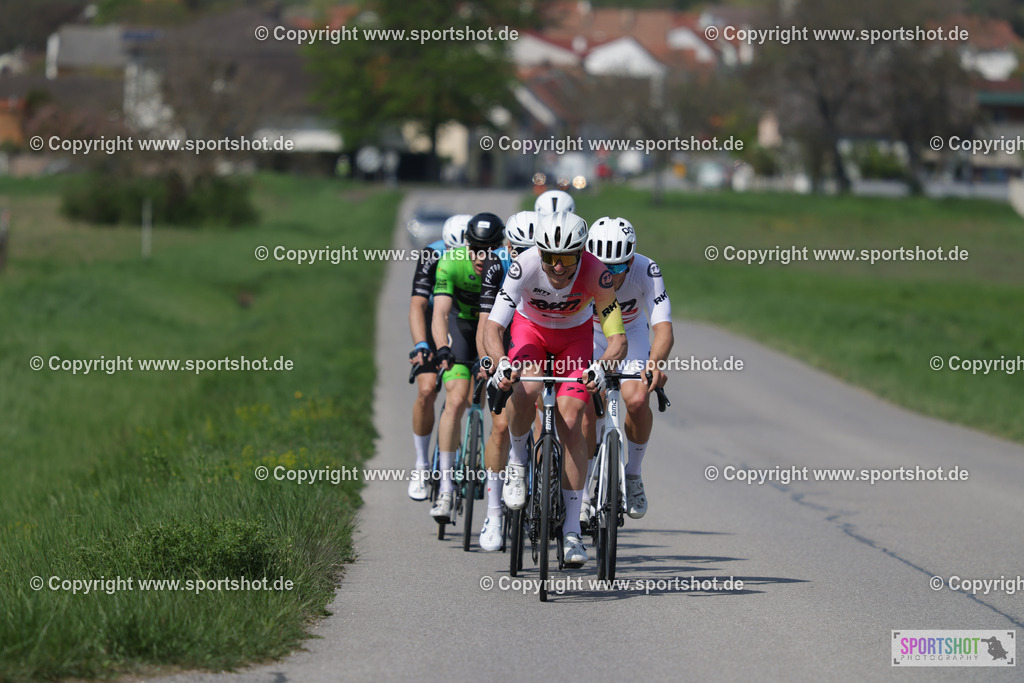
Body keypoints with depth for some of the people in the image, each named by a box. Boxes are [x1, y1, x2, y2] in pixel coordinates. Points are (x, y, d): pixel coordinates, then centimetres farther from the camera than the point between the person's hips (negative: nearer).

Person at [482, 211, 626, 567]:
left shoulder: (596, 274, -33)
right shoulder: (525, 265, -34)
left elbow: (618, 340, -34)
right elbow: (492, 328, -37)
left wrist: (601, 367, -55)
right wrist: (501, 362, -57)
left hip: (575, 335, 0)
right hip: (530, 328, 0)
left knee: (570, 421, -14)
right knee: (525, 391, -33)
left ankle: (571, 530, -7)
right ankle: (517, 460, -2)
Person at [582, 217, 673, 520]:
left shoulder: (646, 271, -33)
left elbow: (663, 328, -40)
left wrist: (655, 364, -60)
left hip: (631, 333, 0)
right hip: (587, 333, 0)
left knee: (636, 399, -23)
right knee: (587, 408, -15)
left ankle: (632, 474, 0)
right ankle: (580, 493, 3)